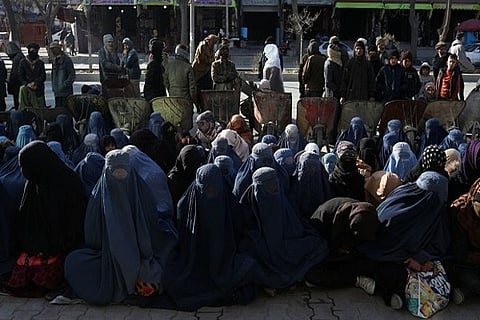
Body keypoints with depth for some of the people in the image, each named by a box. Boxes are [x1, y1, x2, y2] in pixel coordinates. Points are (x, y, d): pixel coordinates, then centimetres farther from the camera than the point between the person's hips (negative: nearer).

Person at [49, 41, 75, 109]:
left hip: (66, 92, -8)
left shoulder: (66, 59, -7)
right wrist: (53, 87, 14)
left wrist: (65, 85, -18)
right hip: (57, 92, 8)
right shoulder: (54, 61, 16)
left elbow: (72, 75, -11)